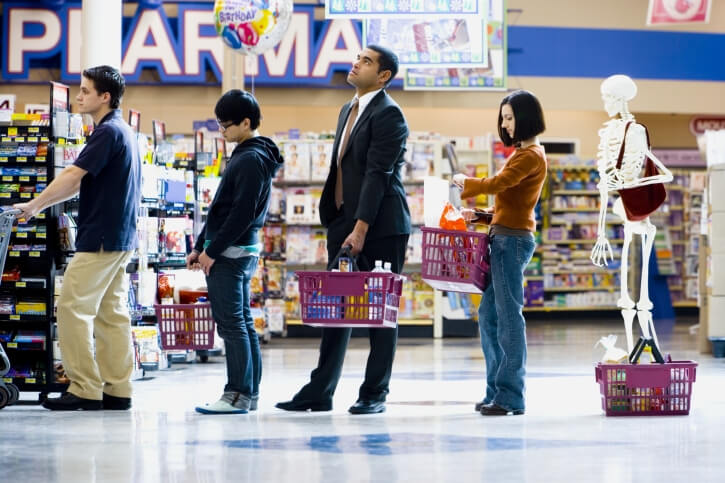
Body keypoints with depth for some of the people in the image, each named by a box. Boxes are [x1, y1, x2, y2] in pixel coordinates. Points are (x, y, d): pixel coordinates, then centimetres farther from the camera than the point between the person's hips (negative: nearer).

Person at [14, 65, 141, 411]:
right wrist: (40, 205, 15)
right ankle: (116, 389, 9)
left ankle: (85, 389, -8)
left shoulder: (108, 132, -14)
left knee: (73, 309, -8)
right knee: (111, 314, 9)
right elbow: (81, 183, 19)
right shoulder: (123, 132, 17)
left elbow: (72, 176, -18)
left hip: (100, 238, -10)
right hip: (119, 238, 10)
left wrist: (33, 206, -12)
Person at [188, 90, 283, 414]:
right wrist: (200, 246, 18)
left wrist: (212, 251, -18)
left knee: (231, 324, -7)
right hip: (243, 252, 10)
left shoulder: (250, 159, -15)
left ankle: (238, 395, -6)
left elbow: (242, 214, -21)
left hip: (231, 253, -10)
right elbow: (221, 208, 20)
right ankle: (249, 393, 15)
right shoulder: (244, 156, 16)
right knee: (243, 323, 11)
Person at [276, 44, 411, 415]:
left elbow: (377, 173, -17)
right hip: (344, 223, 9)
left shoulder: (387, 114, -11)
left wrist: (361, 228, -22)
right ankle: (320, 392, 12)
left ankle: (375, 394, 8)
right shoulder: (349, 109, 17)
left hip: (380, 225, -8)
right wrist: (334, 225, 16)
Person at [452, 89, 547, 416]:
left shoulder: (531, 156, -11)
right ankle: (496, 390, 14)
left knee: (509, 316, -9)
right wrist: (480, 216, 11)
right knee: (489, 315, 10)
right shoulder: (523, 154, 19)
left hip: (513, 240, -10)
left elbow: (496, 184, -22)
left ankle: (511, 396, -7)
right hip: (503, 238, 10)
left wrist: (464, 182, -5)